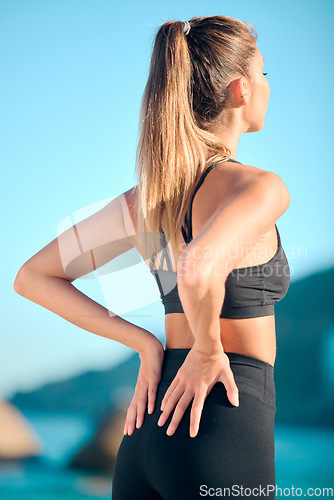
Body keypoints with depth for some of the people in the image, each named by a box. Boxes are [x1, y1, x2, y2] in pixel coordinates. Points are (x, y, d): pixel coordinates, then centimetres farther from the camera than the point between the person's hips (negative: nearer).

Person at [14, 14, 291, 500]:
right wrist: (209, 350, -15)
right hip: (225, 435, -7)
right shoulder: (259, 186, -14)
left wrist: (145, 343, 5)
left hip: (147, 434, 7)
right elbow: (197, 268, -35)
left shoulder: (146, 197, 7)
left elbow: (32, 277, 10)